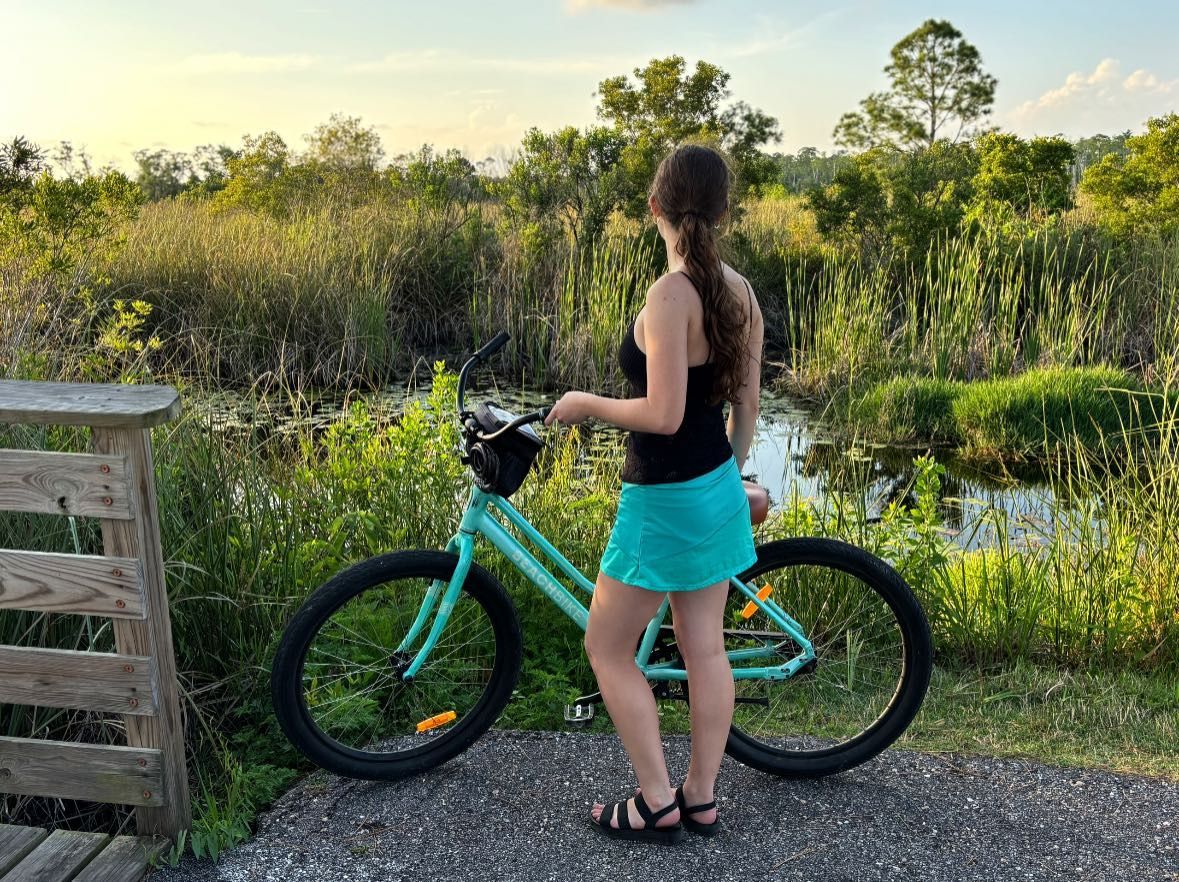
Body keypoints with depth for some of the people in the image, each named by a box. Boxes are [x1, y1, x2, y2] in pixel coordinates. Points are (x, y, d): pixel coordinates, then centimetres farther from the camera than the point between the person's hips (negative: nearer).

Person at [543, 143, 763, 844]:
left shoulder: (670, 294, -23)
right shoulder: (740, 292, 1)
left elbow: (663, 414, -26)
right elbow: (747, 404, 8)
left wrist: (586, 403, -10)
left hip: (665, 500, -8)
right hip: (718, 491, 8)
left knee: (608, 648, 9)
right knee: (706, 648, 15)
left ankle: (657, 804, 16)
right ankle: (702, 799, 28)